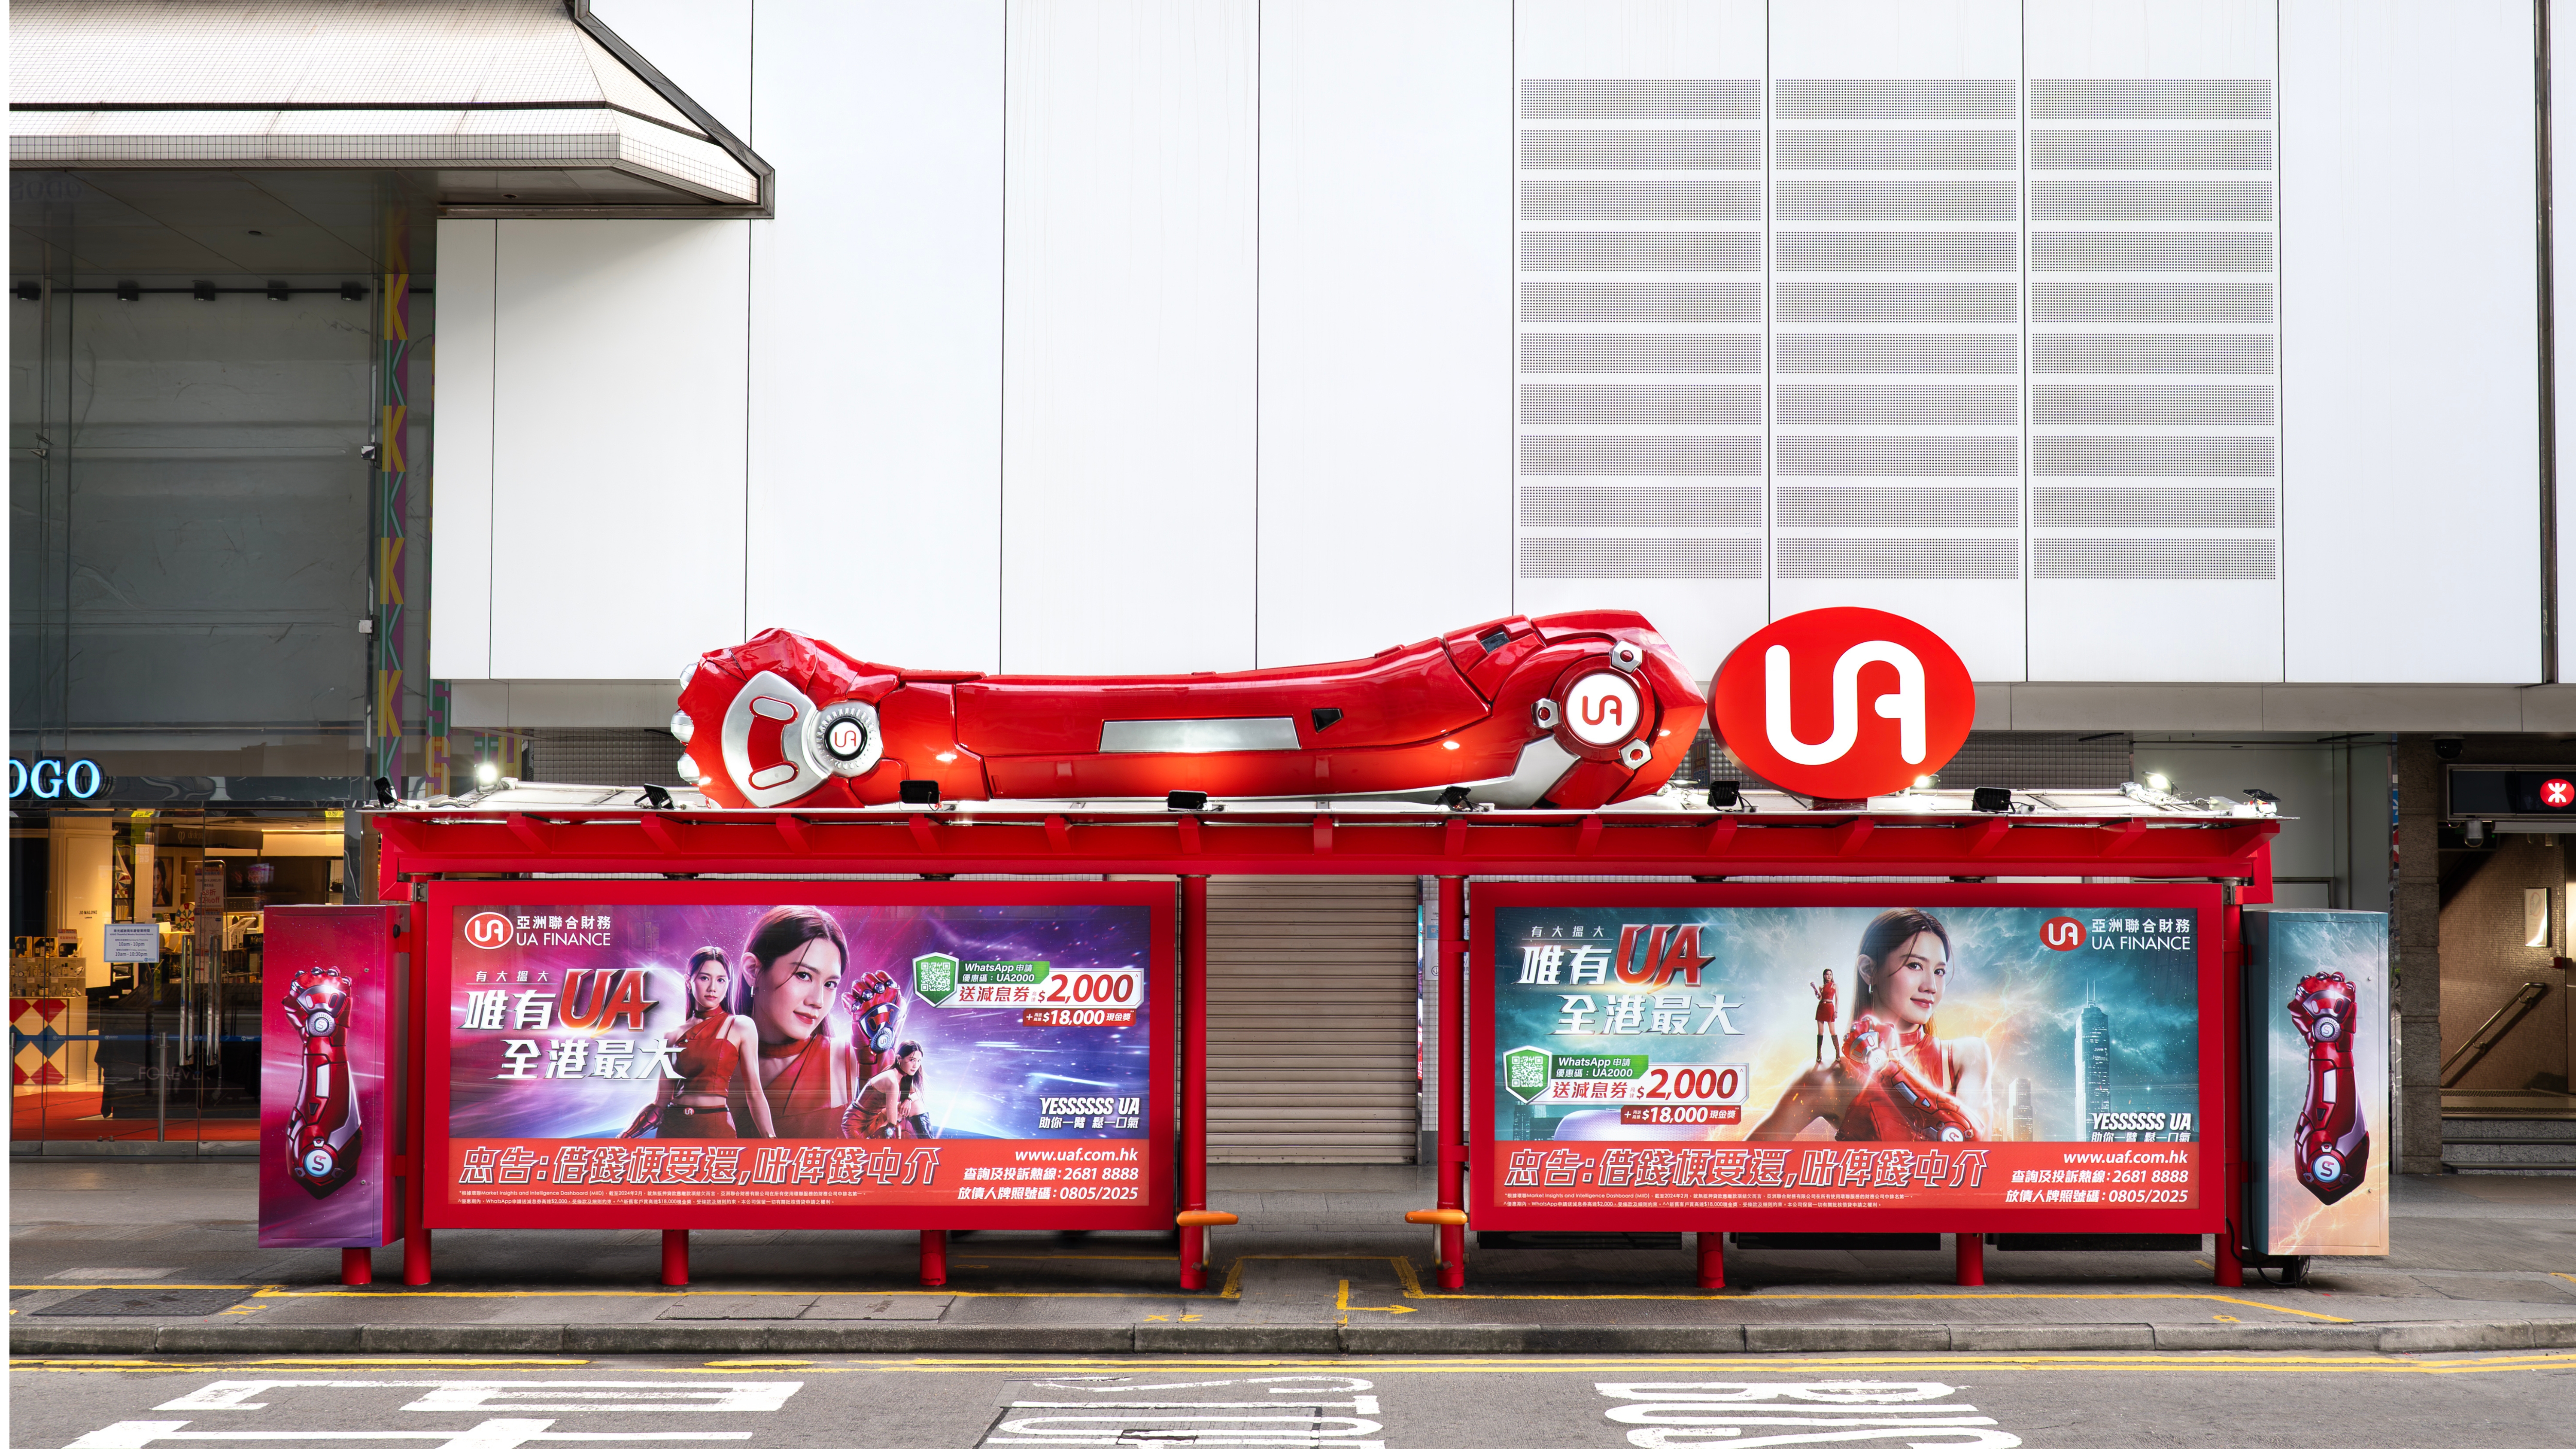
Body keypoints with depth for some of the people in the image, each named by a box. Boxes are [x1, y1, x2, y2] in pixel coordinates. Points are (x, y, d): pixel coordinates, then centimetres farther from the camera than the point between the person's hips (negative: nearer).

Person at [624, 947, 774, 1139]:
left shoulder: (740, 1027, 2)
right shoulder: (674, 1035, 10)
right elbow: (660, 1103, 12)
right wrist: (624, 1138, 3)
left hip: (717, 1128, -3)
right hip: (672, 1128, 3)